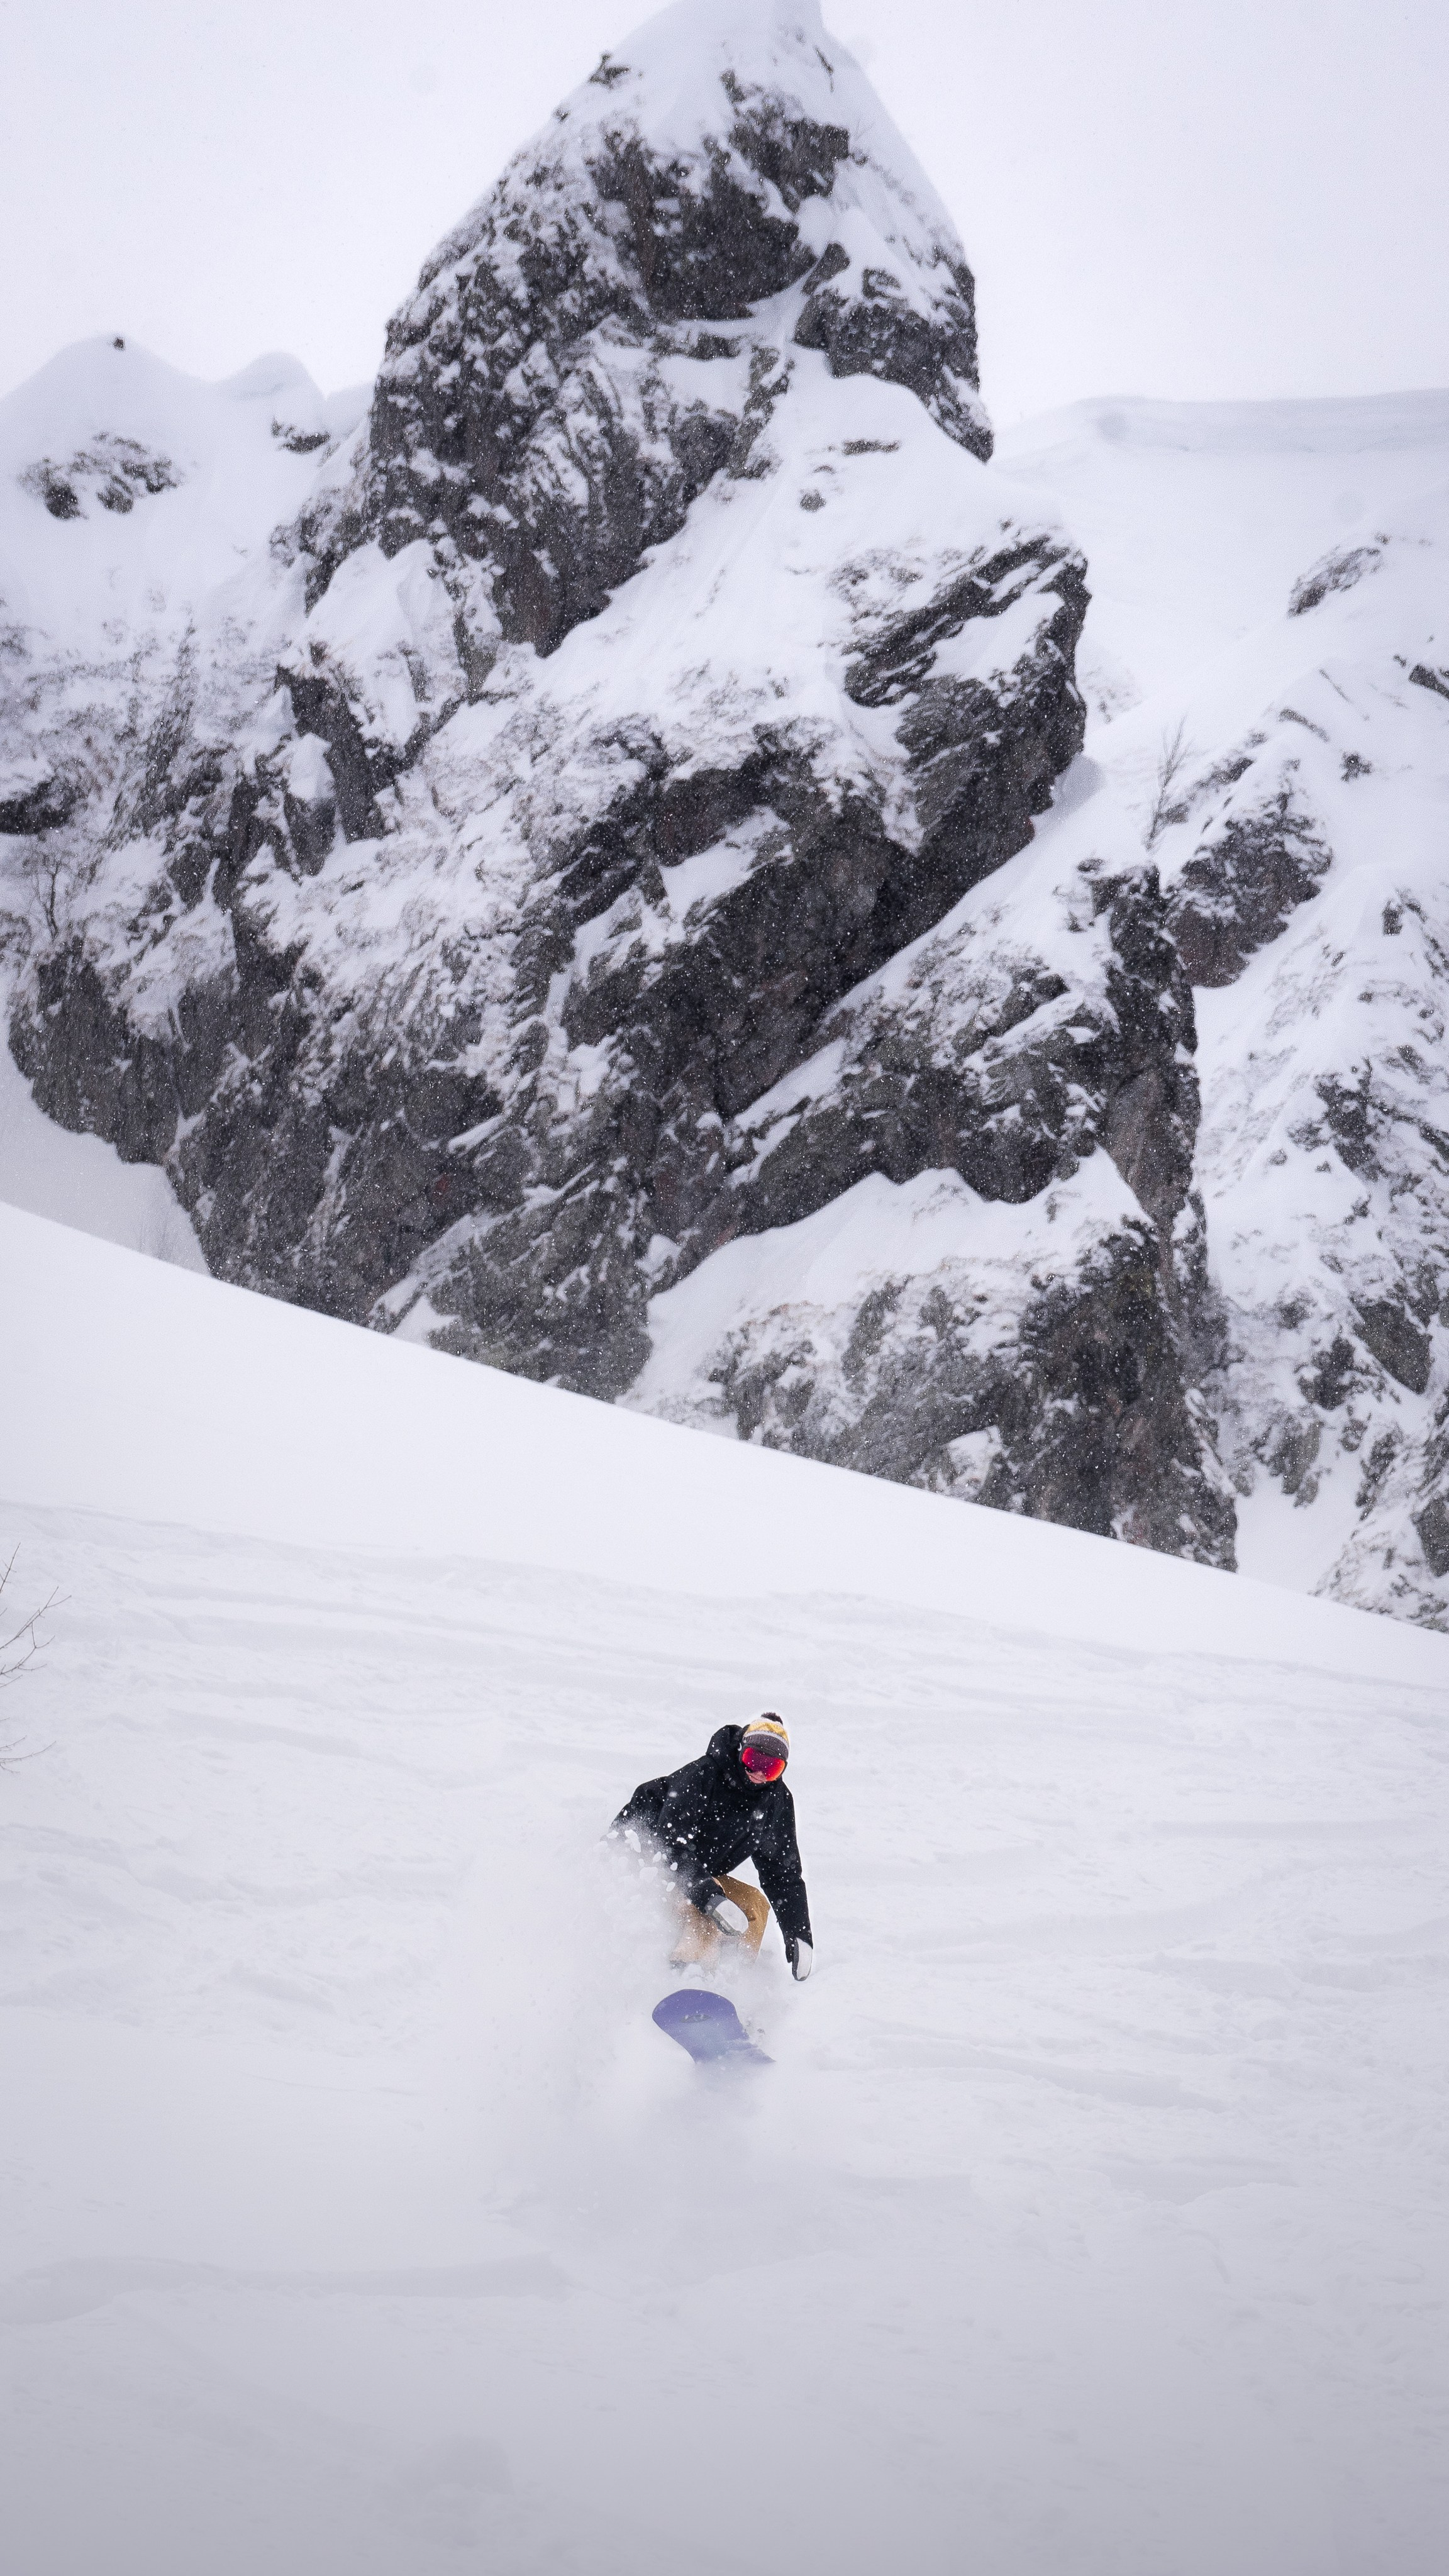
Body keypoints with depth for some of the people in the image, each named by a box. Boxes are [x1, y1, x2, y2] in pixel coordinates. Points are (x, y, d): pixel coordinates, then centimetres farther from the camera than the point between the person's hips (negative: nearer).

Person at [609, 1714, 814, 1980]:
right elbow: (670, 1844, -31)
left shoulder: (777, 1801, -5)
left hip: (700, 1873, 8)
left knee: (754, 1903, -9)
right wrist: (710, 1897, -41)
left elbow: (784, 1870, 3)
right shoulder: (701, 1776, -26)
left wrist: (799, 1935, -4)